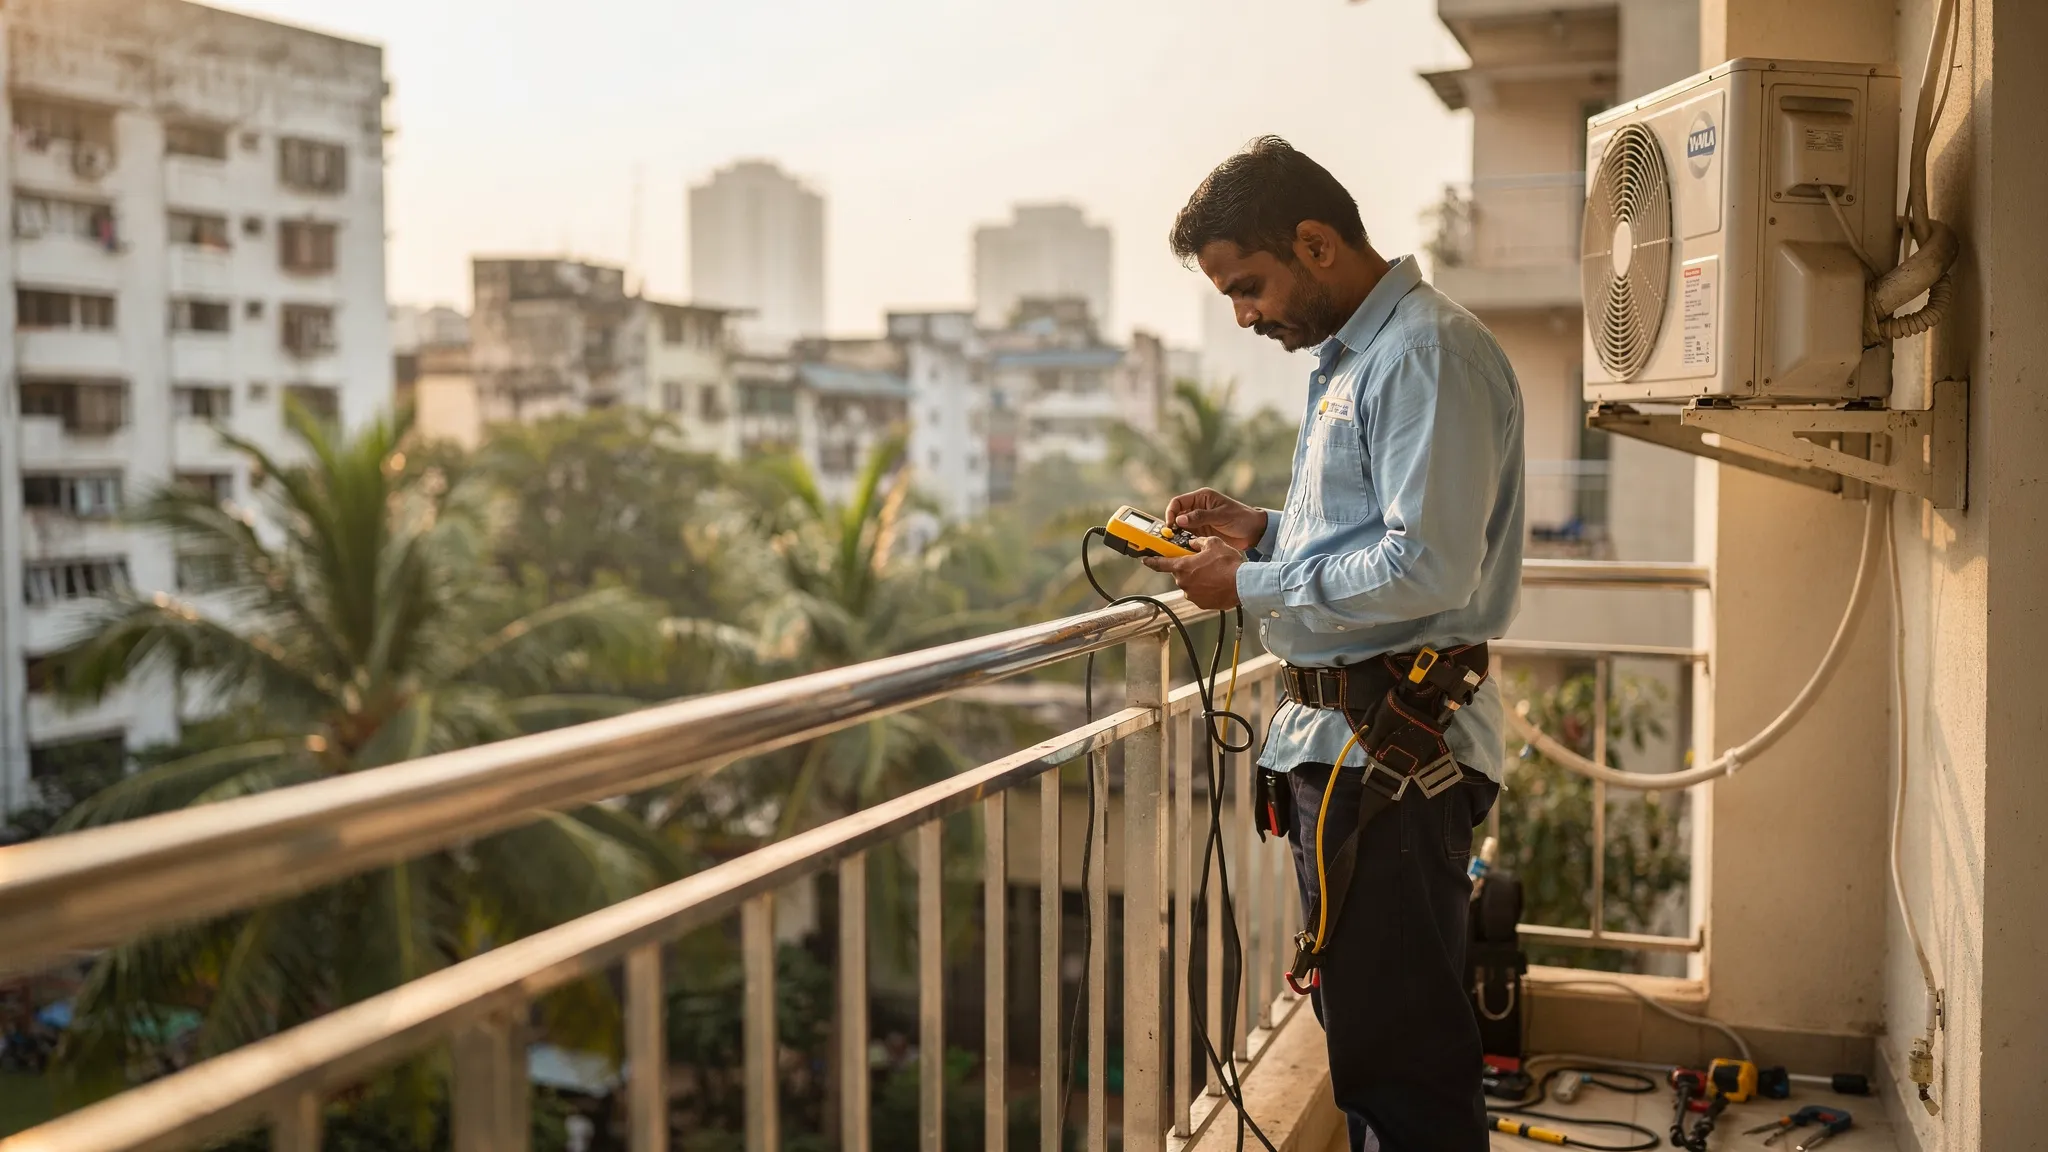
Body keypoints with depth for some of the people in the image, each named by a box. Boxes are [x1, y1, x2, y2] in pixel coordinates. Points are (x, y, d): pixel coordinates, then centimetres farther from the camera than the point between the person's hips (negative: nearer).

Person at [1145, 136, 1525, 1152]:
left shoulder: (1431, 354, -14)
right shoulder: (1350, 357, 19)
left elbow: (1429, 568, -23)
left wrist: (1254, 586, -14)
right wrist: (1264, 531, 12)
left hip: (1396, 752, -10)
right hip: (1336, 739, 10)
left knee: (1402, 1066, -4)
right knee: (1364, 1040, 18)